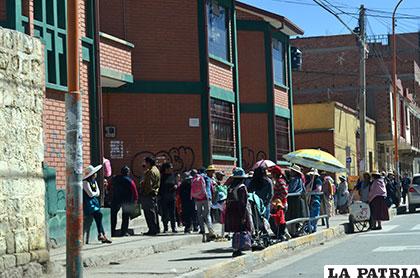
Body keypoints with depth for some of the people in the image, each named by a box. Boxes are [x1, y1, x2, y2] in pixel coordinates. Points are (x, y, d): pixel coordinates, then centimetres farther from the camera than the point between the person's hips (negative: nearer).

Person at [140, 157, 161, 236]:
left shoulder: (150, 171, -16)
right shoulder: (156, 170, 16)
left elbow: (148, 185, -21)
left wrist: (144, 193, -17)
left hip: (148, 194, -10)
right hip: (154, 193, 10)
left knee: (149, 212, -8)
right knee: (154, 211, 14)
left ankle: (152, 230, -8)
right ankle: (156, 229, 19)